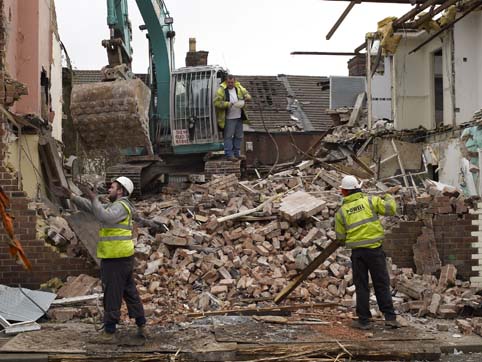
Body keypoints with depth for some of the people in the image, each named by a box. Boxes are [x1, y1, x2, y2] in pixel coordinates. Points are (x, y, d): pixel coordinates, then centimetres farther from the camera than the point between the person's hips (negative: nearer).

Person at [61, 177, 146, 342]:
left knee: (112, 294, -3)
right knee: (130, 292, 14)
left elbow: (103, 216, -32)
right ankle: (141, 326, 19)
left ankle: (109, 331, 4)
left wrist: (93, 197, -27)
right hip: (123, 256, 10)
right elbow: (91, 207, 20)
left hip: (115, 258, -10)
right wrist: (72, 196, 15)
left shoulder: (120, 206, -13)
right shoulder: (114, 206, 19)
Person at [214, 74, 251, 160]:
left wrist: (247, 97, -8)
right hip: (229, 118, -6)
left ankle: (236, 153, 22)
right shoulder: (221, 90, -9)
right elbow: (216, 102, -14)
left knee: (239, 136, 12)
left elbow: (247, 94, 17)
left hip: (239, 117, 6)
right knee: (228, 136, -4)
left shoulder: (239, 88, 7)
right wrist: (227, 104, -26)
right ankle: (229, 154, 1)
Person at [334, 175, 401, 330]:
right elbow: (390, 208, -6)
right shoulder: (370, 201, -2)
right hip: (375, 249, 0)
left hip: (357, 252, 1)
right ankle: (390, 317, 7)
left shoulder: (341, 211, 3)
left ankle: (364, 320, 10)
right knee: (382, 284, 8)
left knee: (361, 286, 9)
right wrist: (389, 195, 13)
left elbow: (340, 237, 6)